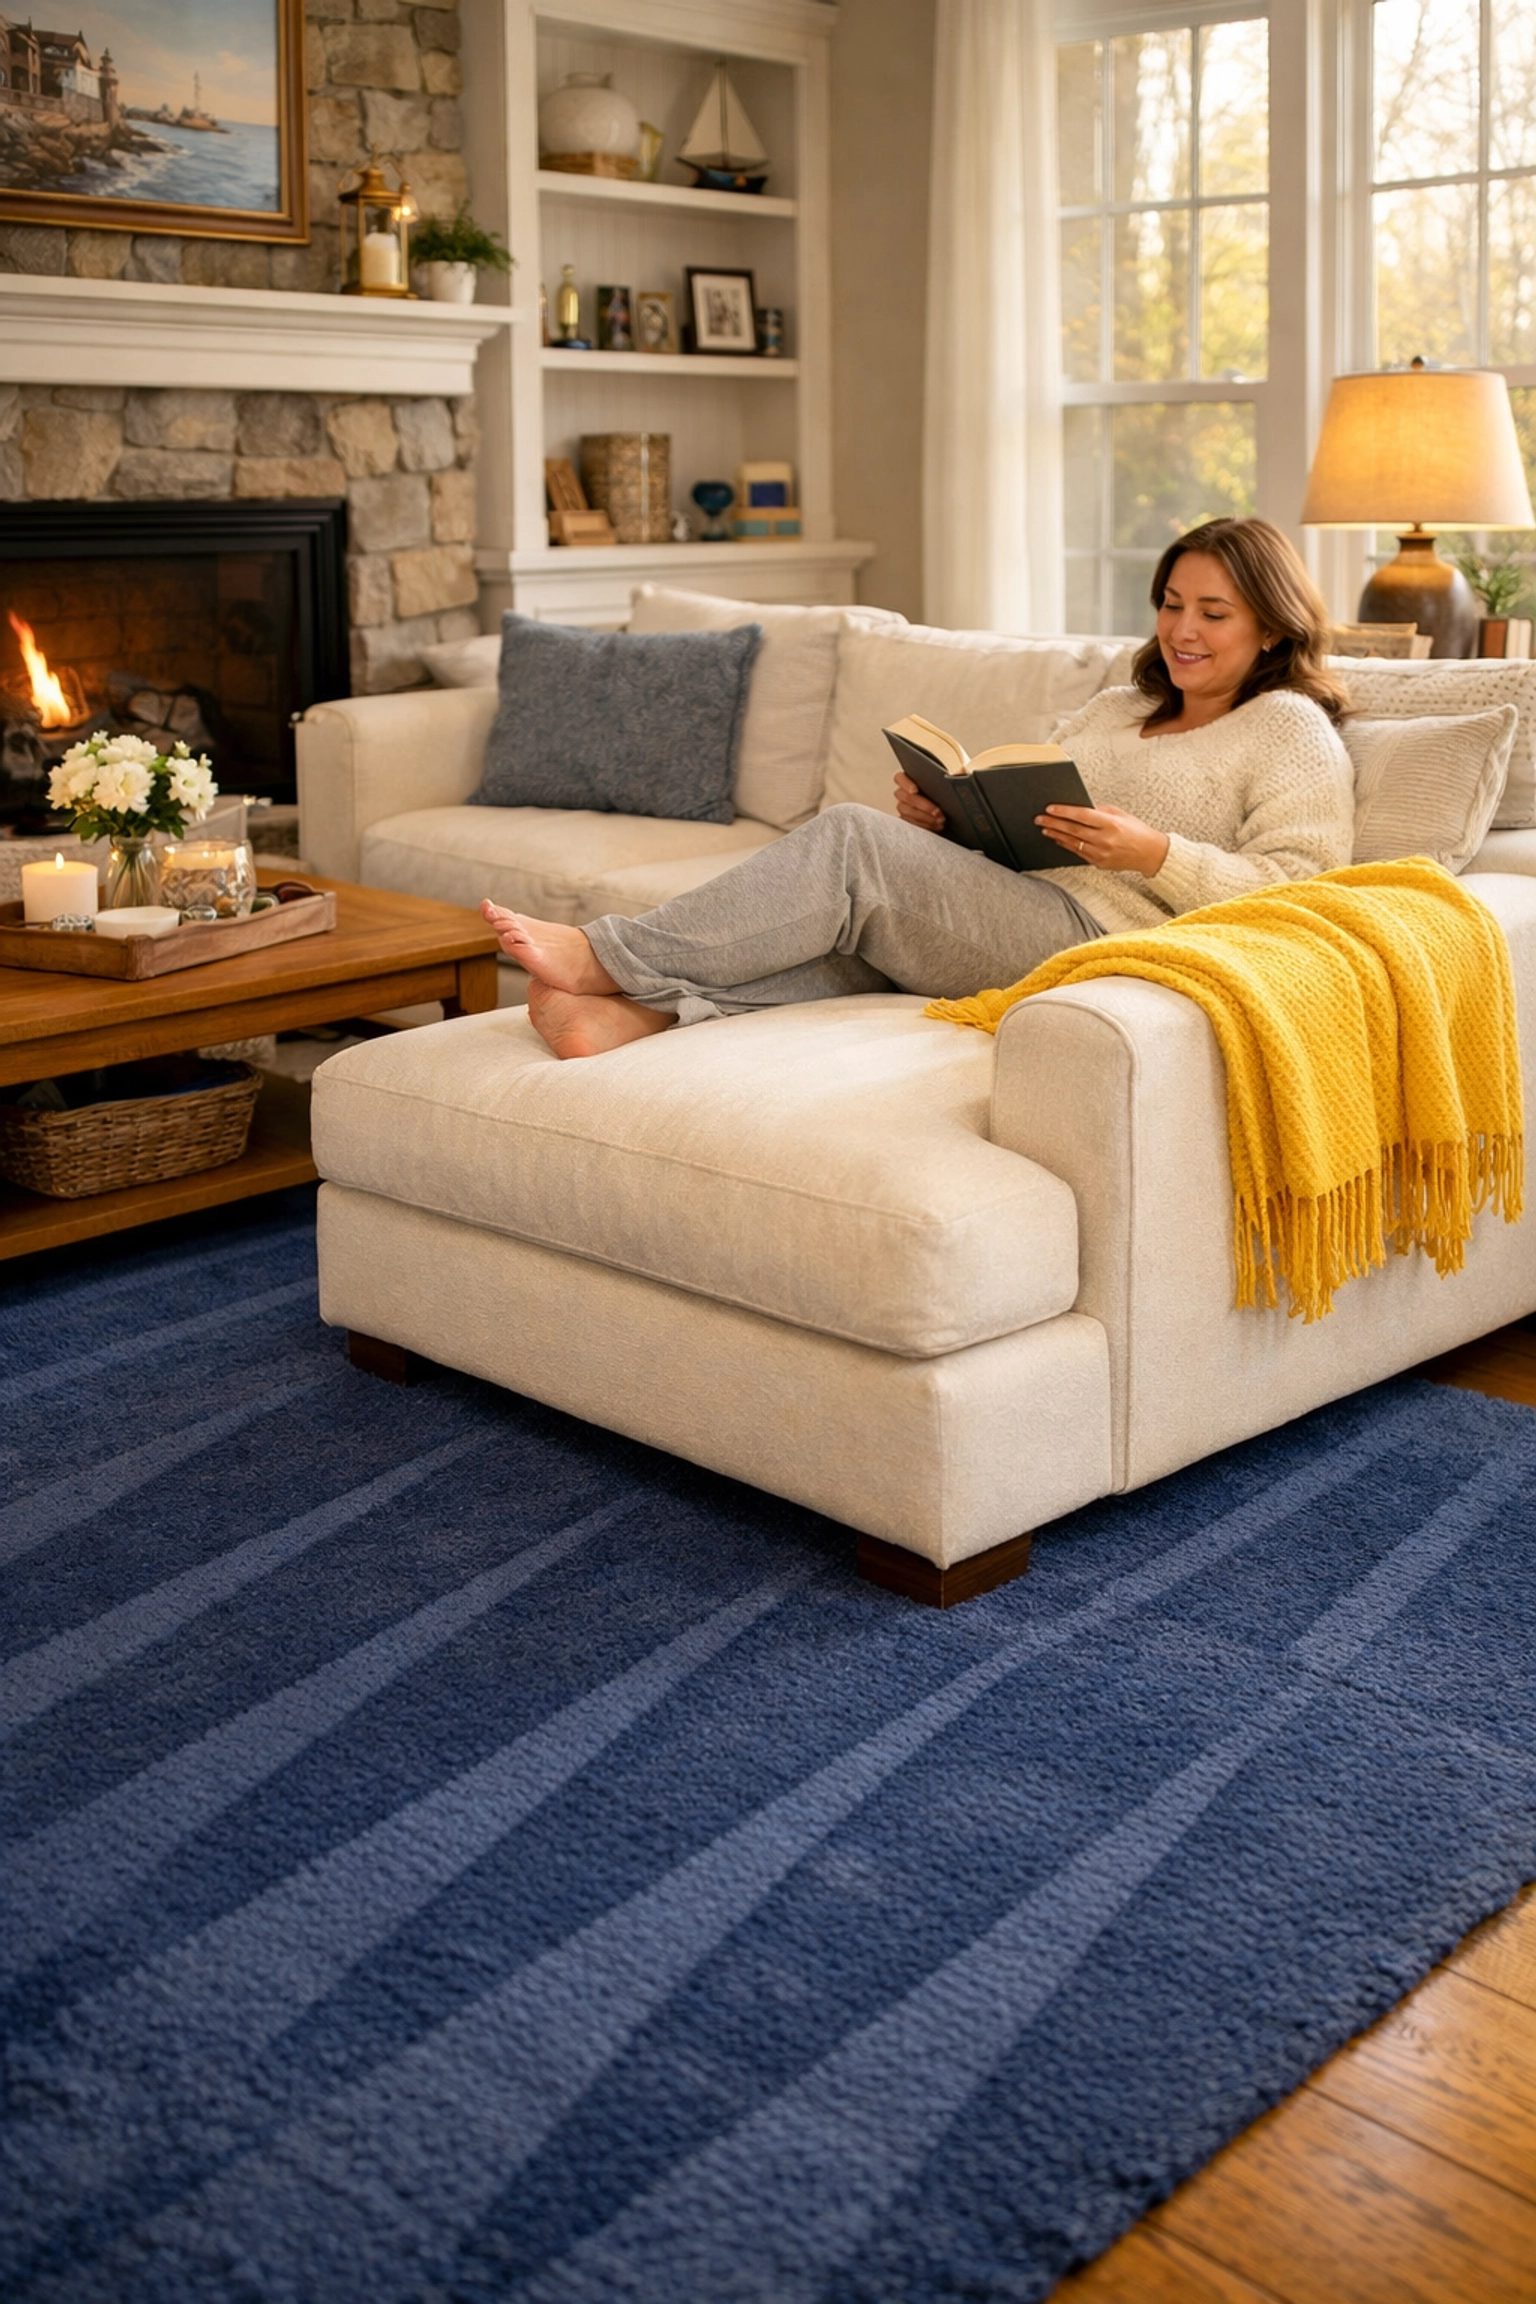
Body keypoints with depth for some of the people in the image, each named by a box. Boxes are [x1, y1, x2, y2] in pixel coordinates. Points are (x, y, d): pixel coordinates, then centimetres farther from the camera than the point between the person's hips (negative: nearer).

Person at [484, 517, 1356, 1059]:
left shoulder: (1292, 730, 6)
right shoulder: (1116, 710, 29)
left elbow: (1297, 889, -8)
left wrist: (1154, 852, -20)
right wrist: (941, 815, 4)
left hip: (1102, 937, -7)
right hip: (1016, 918, 7)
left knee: (852, 840, -21)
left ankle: (609, 958, -18)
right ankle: (648, 1008, -39)